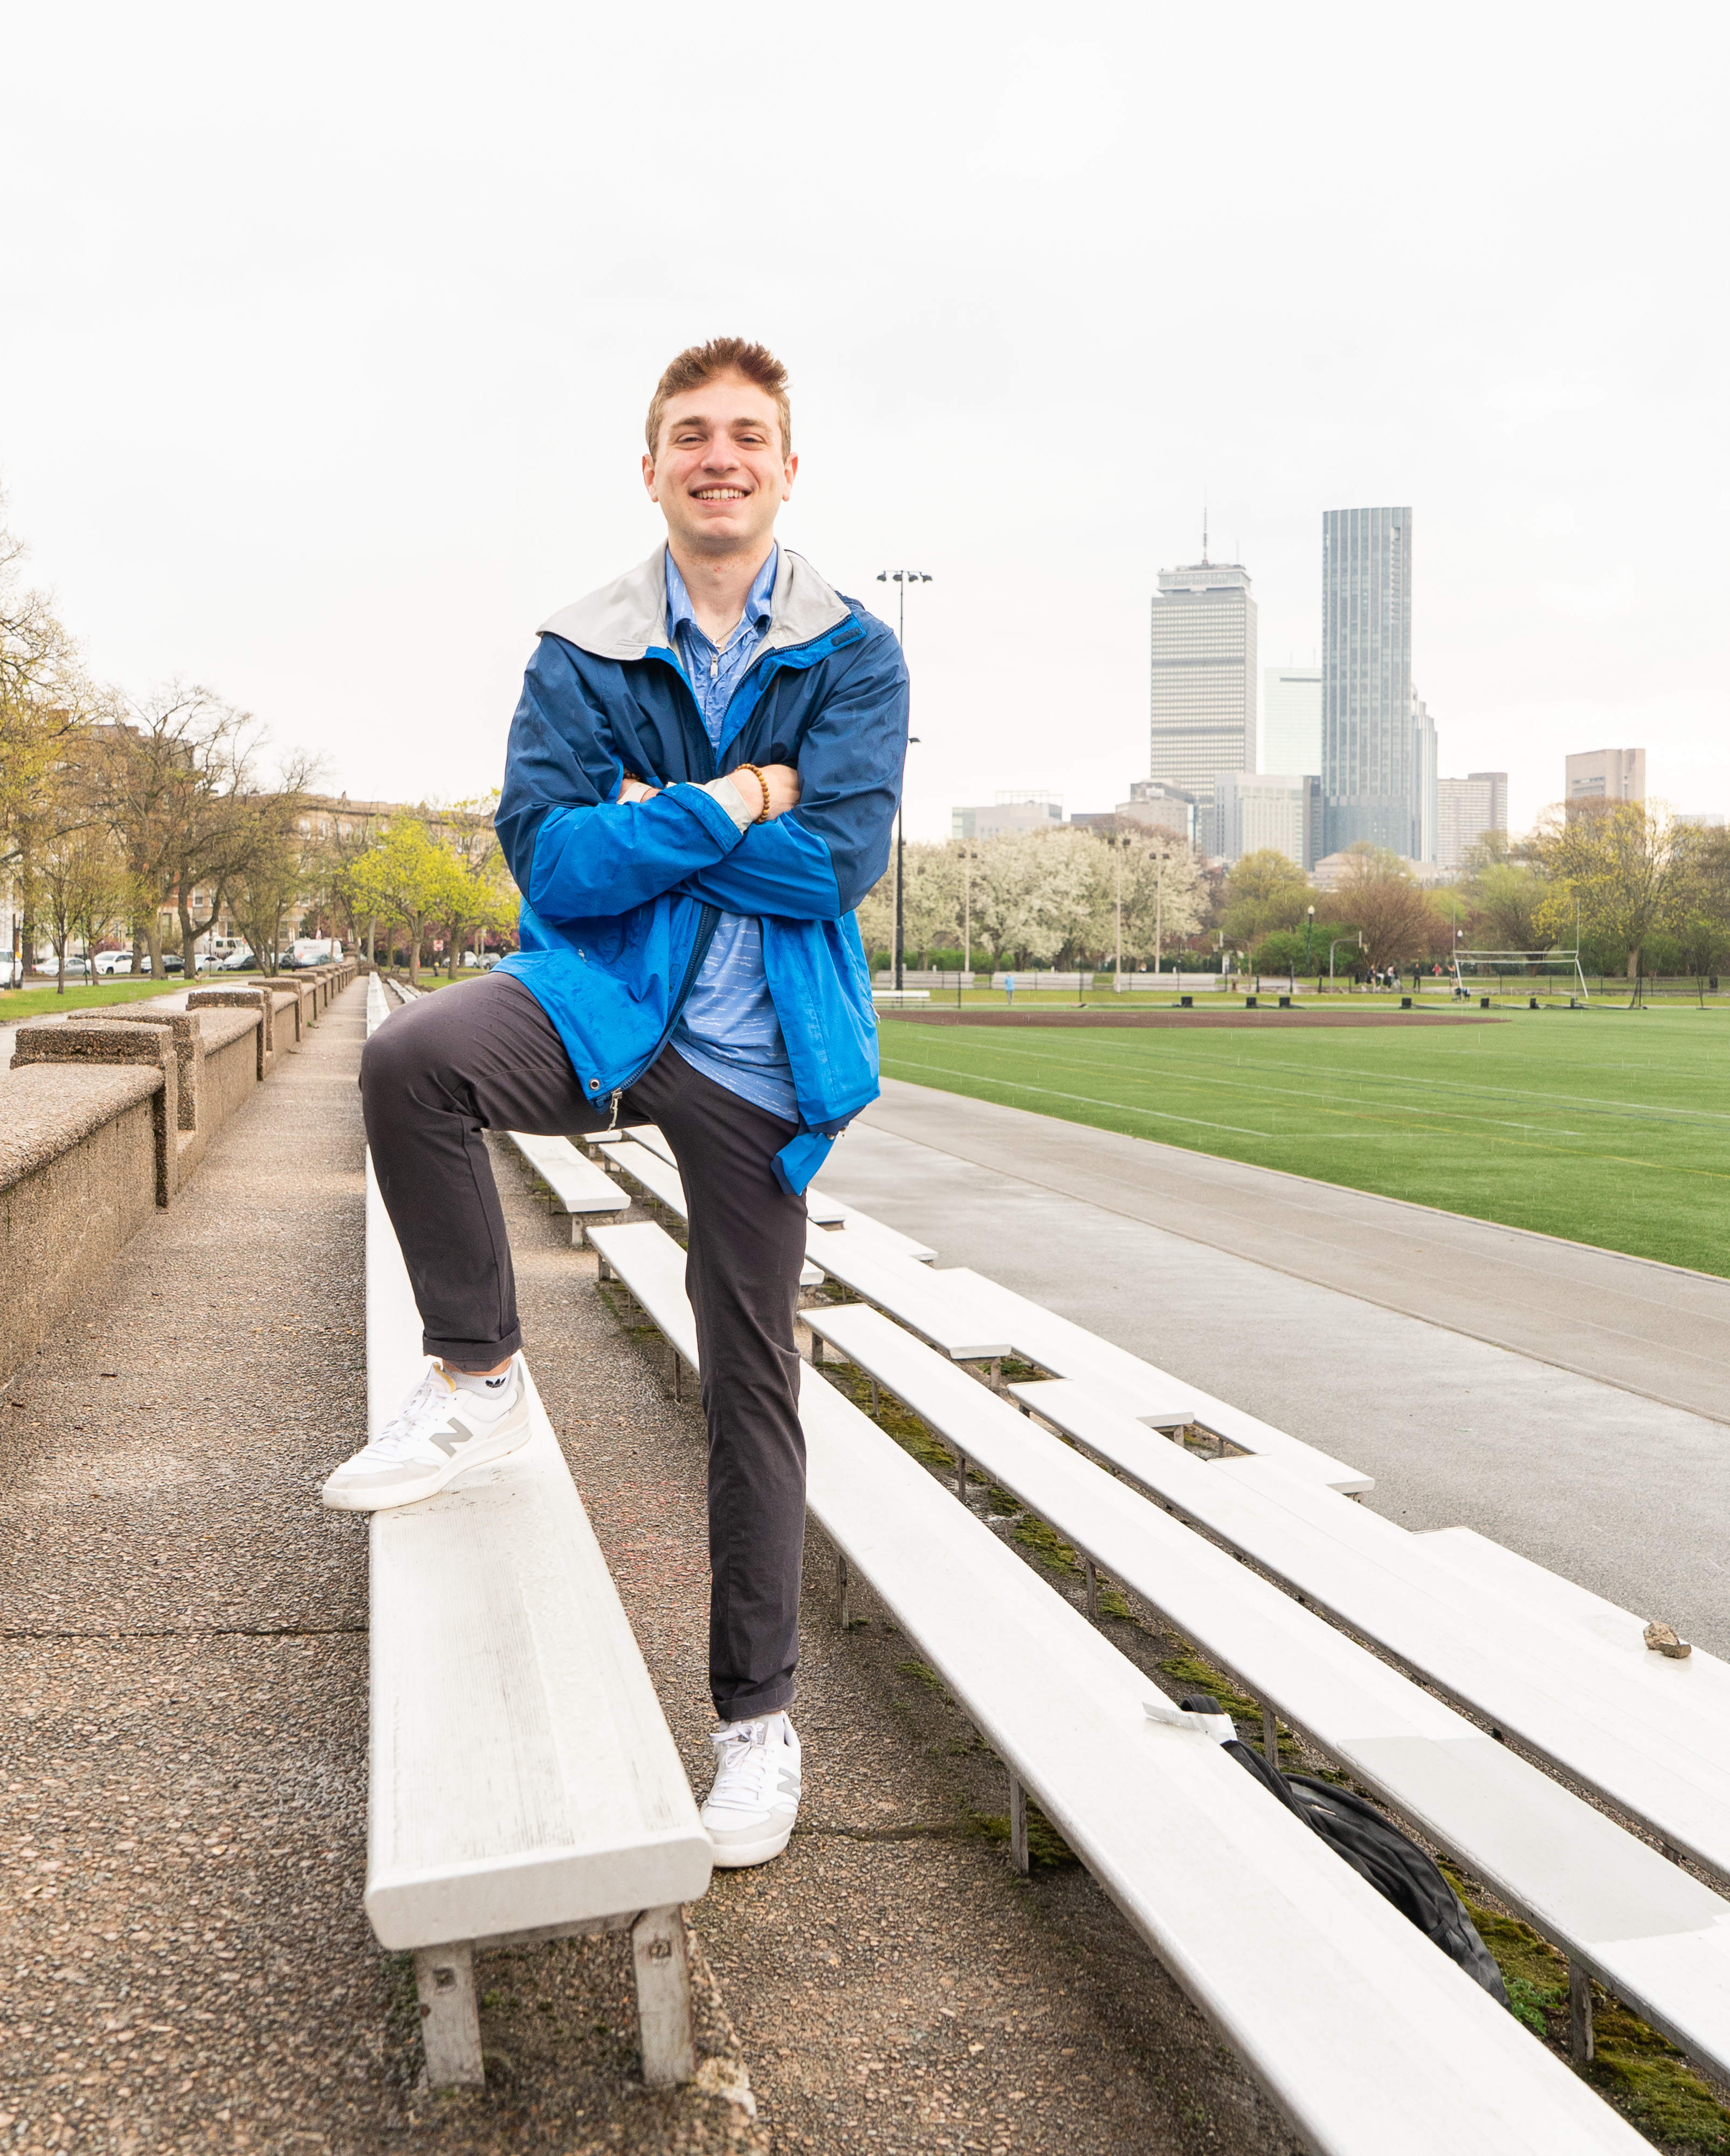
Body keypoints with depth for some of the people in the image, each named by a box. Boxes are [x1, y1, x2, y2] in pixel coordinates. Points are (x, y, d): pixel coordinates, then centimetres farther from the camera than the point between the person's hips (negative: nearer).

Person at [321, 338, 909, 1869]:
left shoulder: (855, 657, 1)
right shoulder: (581, 656, 3)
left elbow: (842, 860, -13)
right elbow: (546, 855, -10)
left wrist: (650, 819, -10)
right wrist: (736, 803, -14)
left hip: (757, 1051, 0)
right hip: (602, 1006, 1)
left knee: (751, 1379, 5)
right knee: (411, 1061, -31)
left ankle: (760, 1718, 21)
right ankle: (480, 1382, -8)